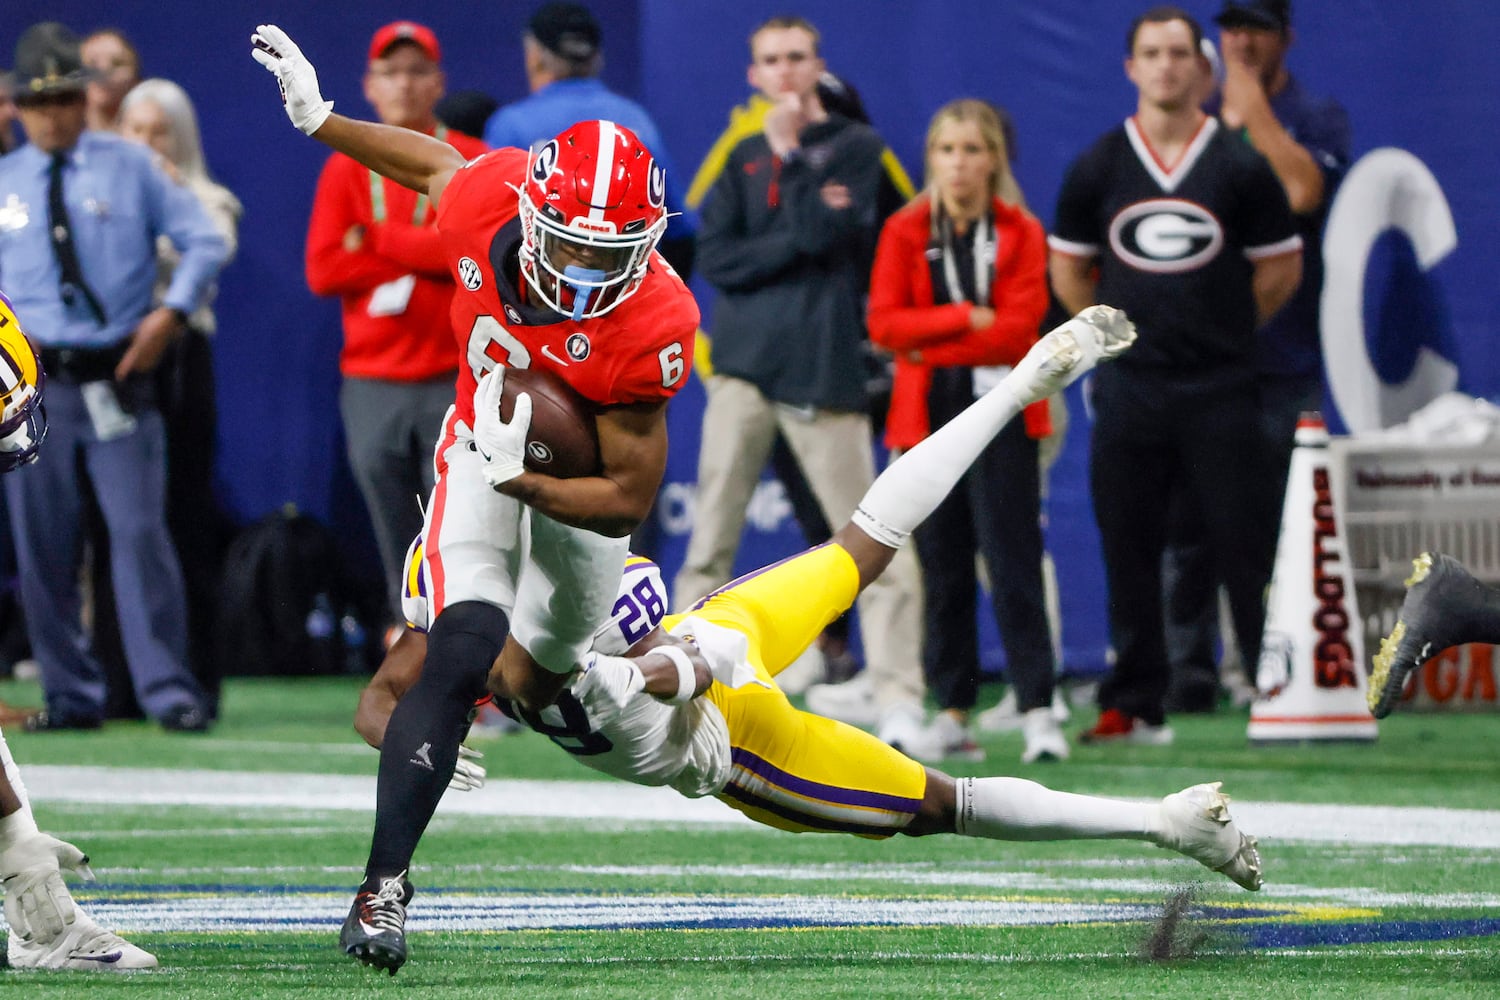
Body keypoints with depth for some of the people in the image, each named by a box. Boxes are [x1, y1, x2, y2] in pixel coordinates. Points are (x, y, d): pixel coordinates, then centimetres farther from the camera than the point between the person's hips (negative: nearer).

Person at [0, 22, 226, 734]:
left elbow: (202, 241, 5)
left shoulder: (129, 167, 5)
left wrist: (171, 311, -9)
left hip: (117, 378, -2)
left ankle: (168, 690, -7)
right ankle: (71, 695, 13)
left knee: (139, 532, -9)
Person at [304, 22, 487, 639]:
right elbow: (323, 270, -1)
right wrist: (426, 256, -5)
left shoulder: (474, 163, 5)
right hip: (373, 384, 2)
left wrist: (378, 240, -8)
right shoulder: (346, 170, 11)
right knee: (395, 543, 3)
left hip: (456, 381, -2)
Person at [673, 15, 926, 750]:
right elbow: (715, 258, 2)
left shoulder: (855, 146, 6)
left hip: (823, 369, -3)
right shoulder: (742, 159, 15)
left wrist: (788, 153, -5)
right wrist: (802, 234, -8)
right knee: (711, 537, 0)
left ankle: (896, 693, -7)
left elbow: (823, 234, -10)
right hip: (743, 367, 3)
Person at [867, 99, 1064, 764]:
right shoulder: (905, 232, 7)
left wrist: (931, 345, -9)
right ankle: (952, 713, 10)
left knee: (1012, 560, -9)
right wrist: (967, 319, -13)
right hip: (927, 416, 2)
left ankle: (1038, 710, -9)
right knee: (942, 567, 4)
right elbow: (884, 322, -4)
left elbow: (1019, 328, -8)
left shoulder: (1020, 234, 2)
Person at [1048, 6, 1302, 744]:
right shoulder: (1096, 169, 6)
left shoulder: (1240, 167, 1)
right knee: (1128, 548, 3)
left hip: (1220, 388, -2)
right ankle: (1135, 707, 9)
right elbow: (1068, 269, 16)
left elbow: (1280, 269, 9)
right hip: (1127, 391, 2)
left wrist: (1222, 335, 10)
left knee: (1245, 545, -3)